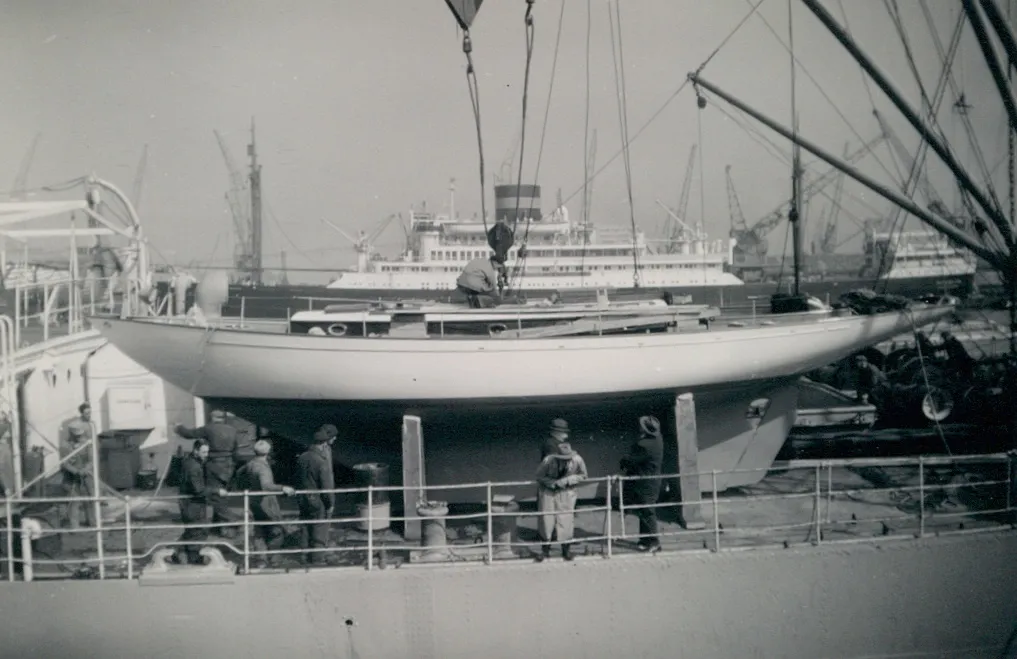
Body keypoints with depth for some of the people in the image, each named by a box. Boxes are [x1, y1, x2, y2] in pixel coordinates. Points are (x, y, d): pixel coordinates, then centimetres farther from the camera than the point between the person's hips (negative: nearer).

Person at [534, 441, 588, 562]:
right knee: (546, 520, -2)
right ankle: (545, 550, 12)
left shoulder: (577, 460, -21)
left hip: (566, 492, 1)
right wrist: (554, 483, -24)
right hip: (548, 491, -1)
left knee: (566, 520, -3)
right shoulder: (548, 461, -25)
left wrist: (567, 480, -20)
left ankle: (566, 550, 13)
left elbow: (583, 476, -5)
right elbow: (540, 476, -10)